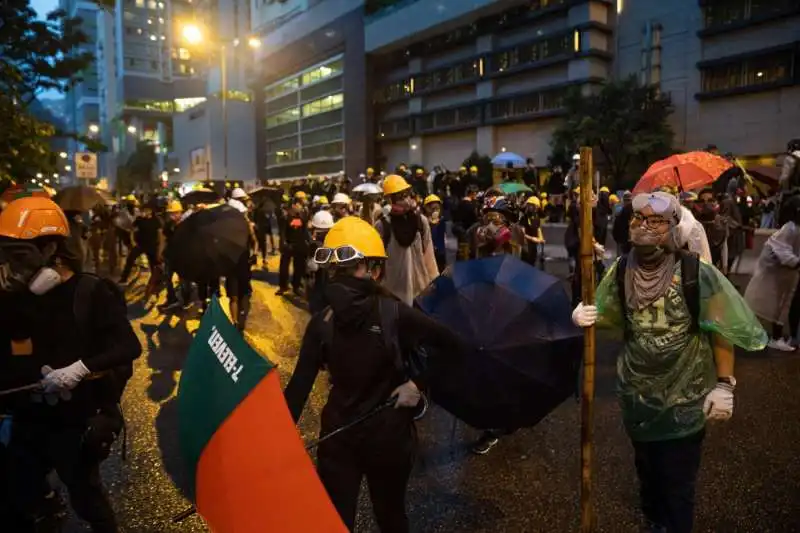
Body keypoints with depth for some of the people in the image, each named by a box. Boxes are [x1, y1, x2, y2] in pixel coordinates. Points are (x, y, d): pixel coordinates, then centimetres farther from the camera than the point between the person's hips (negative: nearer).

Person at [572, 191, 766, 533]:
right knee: (646, 471, 26)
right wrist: (583, 316, -19)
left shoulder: (696, 273, -20)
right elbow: (606, 316, 3)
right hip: (637, 396, 4)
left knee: (677, 484, 12)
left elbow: (721, 331, -12)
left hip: (684, 400, -4)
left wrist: (724, 385, -13)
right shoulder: (621, 270, -7)